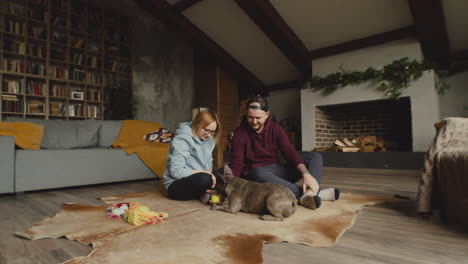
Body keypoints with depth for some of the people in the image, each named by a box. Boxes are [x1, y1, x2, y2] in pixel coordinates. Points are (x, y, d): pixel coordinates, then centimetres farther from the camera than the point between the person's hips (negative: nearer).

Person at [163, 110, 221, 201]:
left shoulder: (208, 139, 4)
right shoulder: (182, 139, -18)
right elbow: (176, 171, -24)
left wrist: (209, 173, -11)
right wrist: (205, 173, -24)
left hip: (197, 181, 7)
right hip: (175, 185, -7)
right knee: (205, 178, -34)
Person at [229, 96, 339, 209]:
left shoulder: (275, 128, 0)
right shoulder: (240, 133, -7)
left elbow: (289, 152, -11)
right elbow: (236, 165, -12)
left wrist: (306, 174, -27)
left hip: (276, 171, 4)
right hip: (254, 174, -4)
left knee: (315, 156, -9)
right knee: (259, 173, -41)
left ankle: (309, 193, -38)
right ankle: (310, 193, -34)